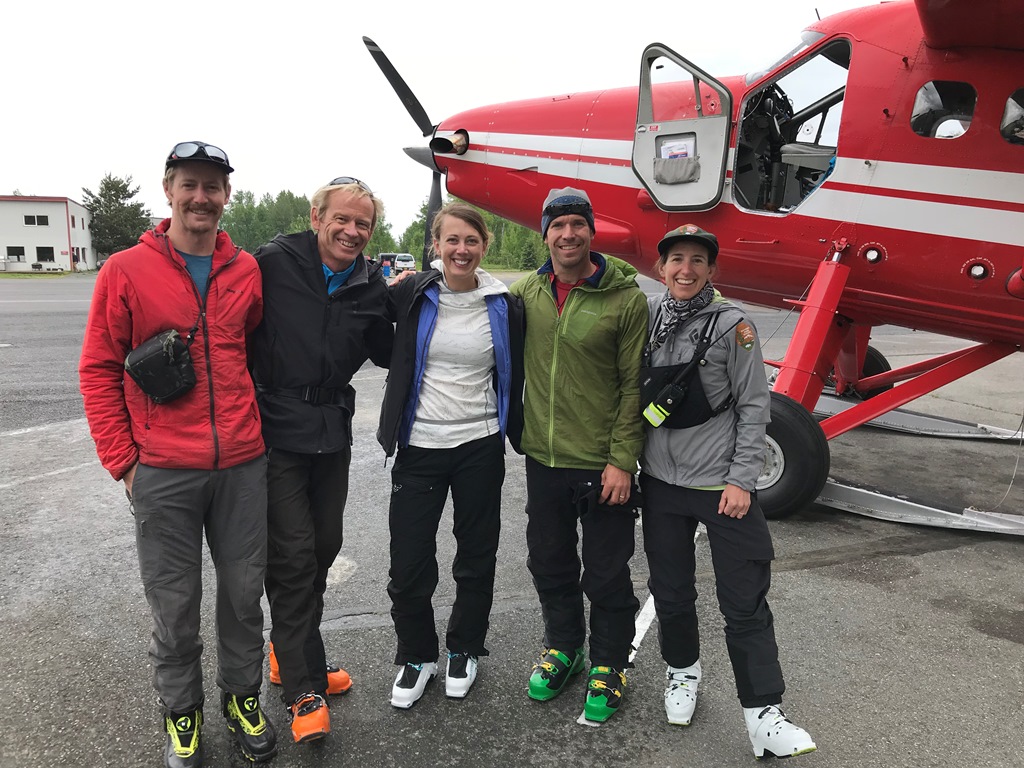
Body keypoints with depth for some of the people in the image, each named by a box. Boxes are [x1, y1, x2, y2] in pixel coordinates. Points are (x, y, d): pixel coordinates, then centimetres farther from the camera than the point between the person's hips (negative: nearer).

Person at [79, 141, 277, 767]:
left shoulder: (247, 271, 5)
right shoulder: (126, 271, -3)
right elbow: (98, 370, 0)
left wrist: (255, 428, 11)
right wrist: (123, 460, -3)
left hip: (243, 466, 3)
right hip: (163, 473, -2)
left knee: (244, 592, 13)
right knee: (175, 605, 10)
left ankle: (243, 695, 35)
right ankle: (182, 712, 33)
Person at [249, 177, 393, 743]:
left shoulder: (372, 285, 3)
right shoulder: (275, 263, -10)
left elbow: (387, 354, 12)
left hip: (333, 431, 6)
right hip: (277, 431, -5)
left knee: (324, 546, 15)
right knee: (292, 556, -3)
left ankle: (290, 651, 36)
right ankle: (303, 689, 11)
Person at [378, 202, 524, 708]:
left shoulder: (504, 306, 0)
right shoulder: (411, 295, -4)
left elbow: (513, 379, 8)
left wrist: (517, 435, 9)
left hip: (480, 447, 1)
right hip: (419, 446, -1)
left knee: (477, 556, 14)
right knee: (408, 563, 3)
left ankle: (464, 650, 37)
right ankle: (415, 655, 28)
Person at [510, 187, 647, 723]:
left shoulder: (625, 297, -10)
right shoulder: (526, 291, 2)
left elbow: (634, 385, -10)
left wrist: (622, 459, -13)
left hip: (601, 463, -4)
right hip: (542, 458, 4)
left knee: (607, 575, 10)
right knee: (550, 563, 19)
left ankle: (608, 666, 32)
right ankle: (562, 647, 42)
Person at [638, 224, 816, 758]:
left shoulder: (732, 325, -7)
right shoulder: (648, 318, 3)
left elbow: (754, 408, -6)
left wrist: (740, 481, -10)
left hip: (722, 485, -3)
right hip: (660, 483, 4)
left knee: (744, 602, 1)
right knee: (671, 592, 15)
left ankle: (762, 713, 13)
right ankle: (682, 671, 39)